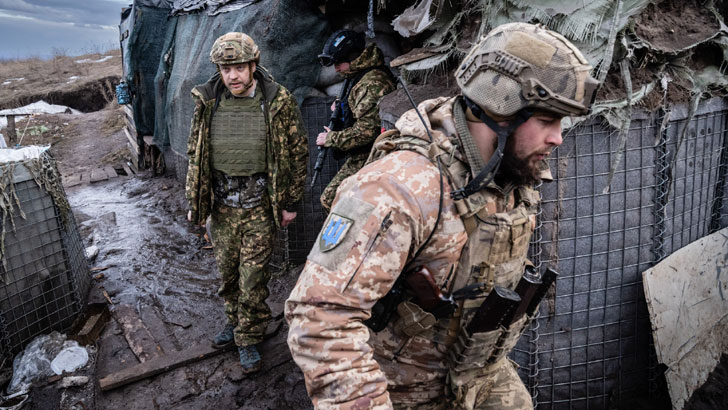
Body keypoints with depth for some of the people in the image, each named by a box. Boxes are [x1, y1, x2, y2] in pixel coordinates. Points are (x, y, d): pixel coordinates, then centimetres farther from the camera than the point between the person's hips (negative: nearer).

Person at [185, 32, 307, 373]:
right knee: (227, 271, 17)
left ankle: (248, 338, 22)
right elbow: (195, 153, 9)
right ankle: (235, 321, 41)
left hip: (259, 206, -3)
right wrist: (194, 201, 9)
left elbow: (297, 153, -3)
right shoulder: (207, 102, -1)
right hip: (220, 204, 4)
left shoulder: (278, 102, -10)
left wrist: (290, 203, -2)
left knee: (252, 276, 2)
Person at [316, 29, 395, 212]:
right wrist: (341, 107, 6)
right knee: (329, 198, 16)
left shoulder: (373, 82, -22)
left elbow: (366, 130, -27)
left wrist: (330, 139, -15)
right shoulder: (358, 76, 11)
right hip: (358, 158, 10)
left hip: (367, 161, -10)